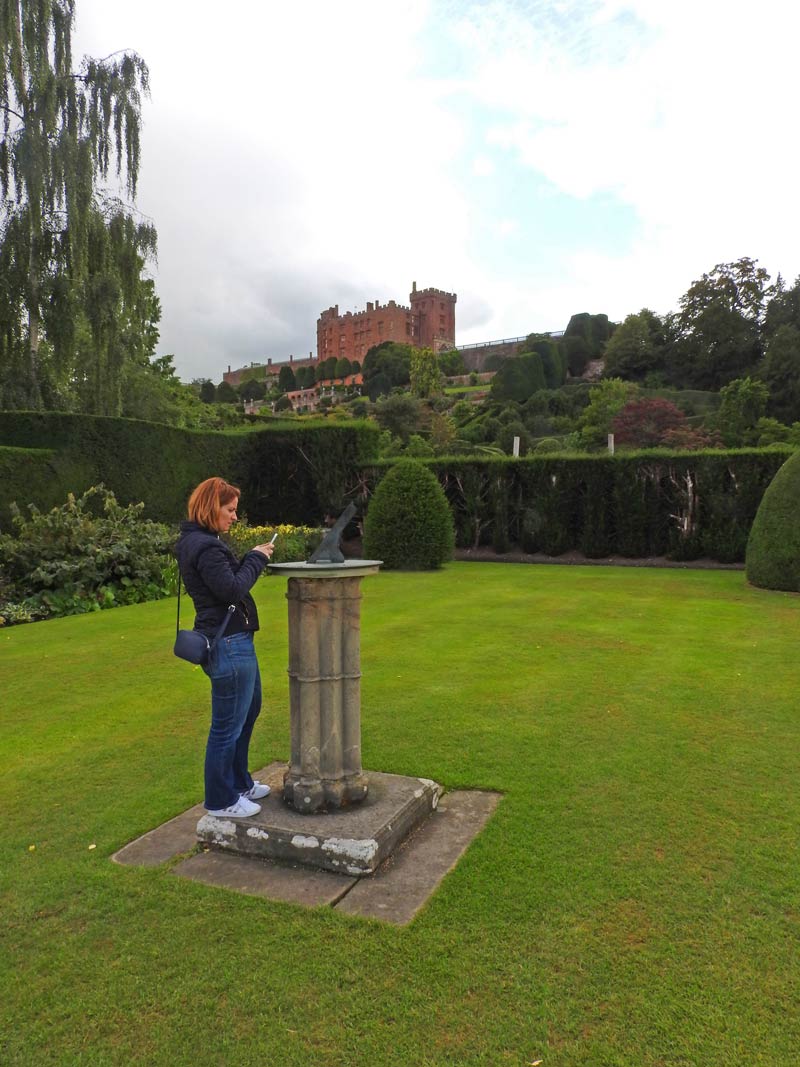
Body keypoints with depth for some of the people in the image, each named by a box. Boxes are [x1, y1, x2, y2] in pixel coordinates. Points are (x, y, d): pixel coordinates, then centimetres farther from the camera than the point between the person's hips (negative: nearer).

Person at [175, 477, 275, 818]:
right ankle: (221, 801, 19)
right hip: (228, 644, -12)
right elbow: (233, 589, -23)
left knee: (249, 710, 24)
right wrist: (255, 559, -12)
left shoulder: (196, 541, 13)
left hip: (231, 640, 12)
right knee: (228, 725, 3)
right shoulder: (205, 547, -20)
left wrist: (252, 558, 4)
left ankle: (239, 783, 39)